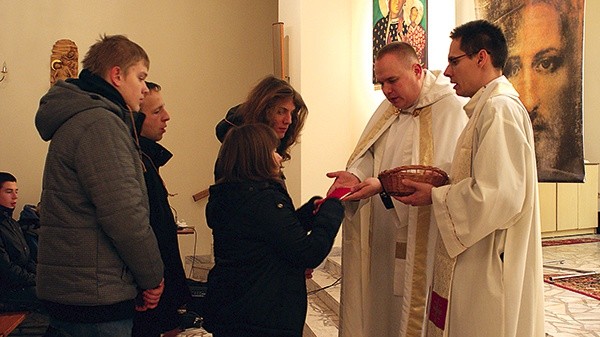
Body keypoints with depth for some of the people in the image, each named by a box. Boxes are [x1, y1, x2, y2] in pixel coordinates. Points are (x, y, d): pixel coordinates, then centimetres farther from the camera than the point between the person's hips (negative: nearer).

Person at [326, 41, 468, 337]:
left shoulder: (448, 108, -11)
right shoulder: (388, 107, 14)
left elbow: (444, 174, -20)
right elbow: (368, 156, 9)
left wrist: (384, 185, -27)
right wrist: (355, 176, -13)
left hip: (421, 239, -6)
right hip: (381, 235, 7)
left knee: (412, 309, 4)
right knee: (378, 307, 13)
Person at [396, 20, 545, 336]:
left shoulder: (500, 109, -18)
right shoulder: (488, 106, 14)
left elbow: (496, 195, -25)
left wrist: (436, 197, -13)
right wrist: (437, 187, 7)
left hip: (491, 269, -10)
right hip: (478, 262, 10)